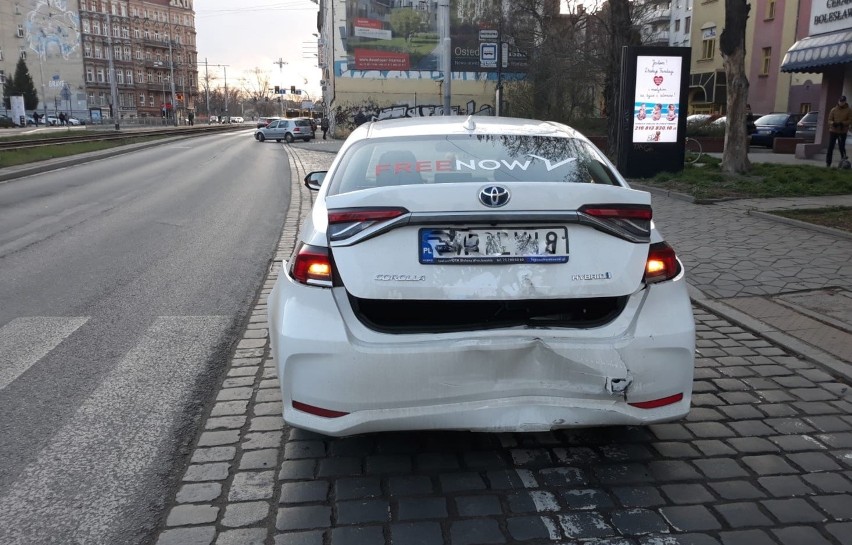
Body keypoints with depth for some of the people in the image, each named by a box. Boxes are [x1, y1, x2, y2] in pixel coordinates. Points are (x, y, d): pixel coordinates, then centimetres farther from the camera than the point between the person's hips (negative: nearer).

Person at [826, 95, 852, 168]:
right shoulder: (833, 110, 4)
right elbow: (829, 120, 4)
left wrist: (842, 123, -19)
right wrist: (833, 123, -18)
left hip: (843, 132, -1)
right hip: (833, 131, 1)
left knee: (841, 146, -1)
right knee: (830, 147, -2)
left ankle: (843, 158, 21)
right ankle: (828, 163, 2)